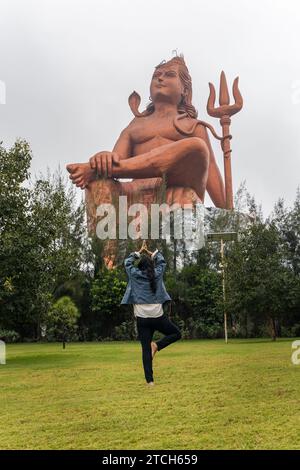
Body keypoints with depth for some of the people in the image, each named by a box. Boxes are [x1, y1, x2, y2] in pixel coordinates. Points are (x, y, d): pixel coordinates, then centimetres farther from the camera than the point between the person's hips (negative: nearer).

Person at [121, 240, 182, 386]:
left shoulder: (135, 275, -1)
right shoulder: (157, 274, 0)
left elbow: (127, 262, 17)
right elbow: (162, 261, 20)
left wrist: (139, 252, 29)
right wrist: (151, 252, 33)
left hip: (142, 319, 1)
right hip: (158, 316, -1)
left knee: (146, 349, 4)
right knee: (177, 333, 19)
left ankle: (150, 380, 0)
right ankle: (157, 345, -2)